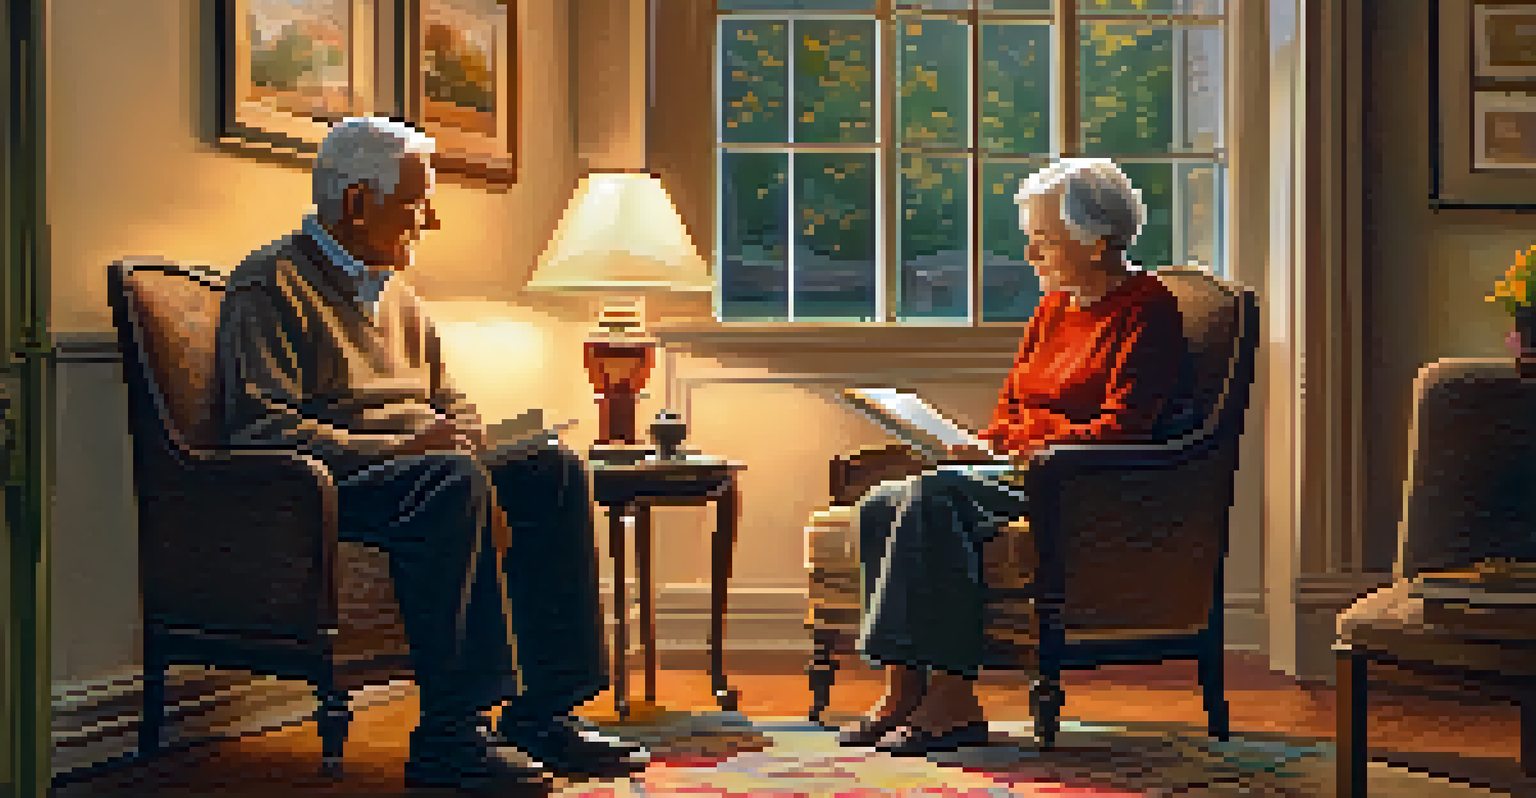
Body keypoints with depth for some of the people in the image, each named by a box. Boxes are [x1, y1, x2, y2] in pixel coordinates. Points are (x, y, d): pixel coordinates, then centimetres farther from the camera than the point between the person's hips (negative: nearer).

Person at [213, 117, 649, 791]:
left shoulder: (396, 293, 24)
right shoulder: (270, 286, -4)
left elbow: (446, 402, 26)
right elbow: (264, 427, -16)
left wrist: (474, 435, 1)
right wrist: (399, 446, -24)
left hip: (410, 465, 8)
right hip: (326, 482, -8)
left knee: (553, 470, -13)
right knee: (454, 480, -36)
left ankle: (545, 712, -17)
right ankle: (449, 734, -35)